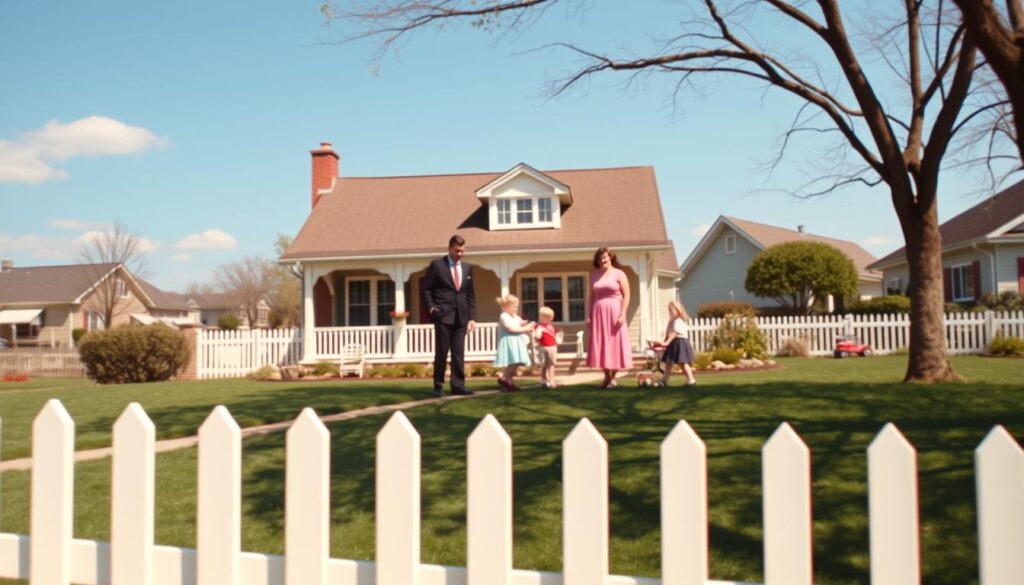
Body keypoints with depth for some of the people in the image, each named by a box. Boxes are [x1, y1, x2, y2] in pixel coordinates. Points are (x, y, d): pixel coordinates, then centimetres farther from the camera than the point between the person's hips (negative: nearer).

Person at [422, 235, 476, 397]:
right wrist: (431, 308, -9)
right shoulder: (436, 265, -1)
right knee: (441, 352, 0)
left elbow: (470, 294, 13)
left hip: (461, 317, 4)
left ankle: (458, 386, 6)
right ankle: (438, 386, 10)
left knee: (459, 353, 3)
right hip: (443, 316, -4)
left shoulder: (467, 267, 12)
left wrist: (472, 317, 6)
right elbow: (426, 289, 2)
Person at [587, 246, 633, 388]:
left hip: (614, 313, -4)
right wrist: (589, 316, 6)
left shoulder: (619, 274, 0)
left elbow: (626, 296, -5)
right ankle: (607, 376, 12)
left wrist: (622, 314, -15)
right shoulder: (594, 276, 12)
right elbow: (592, 297, 14)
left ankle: (613, 377, 9)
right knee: (600, 345, 3)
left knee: (614, 344, -1)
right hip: (598, 314, 4)